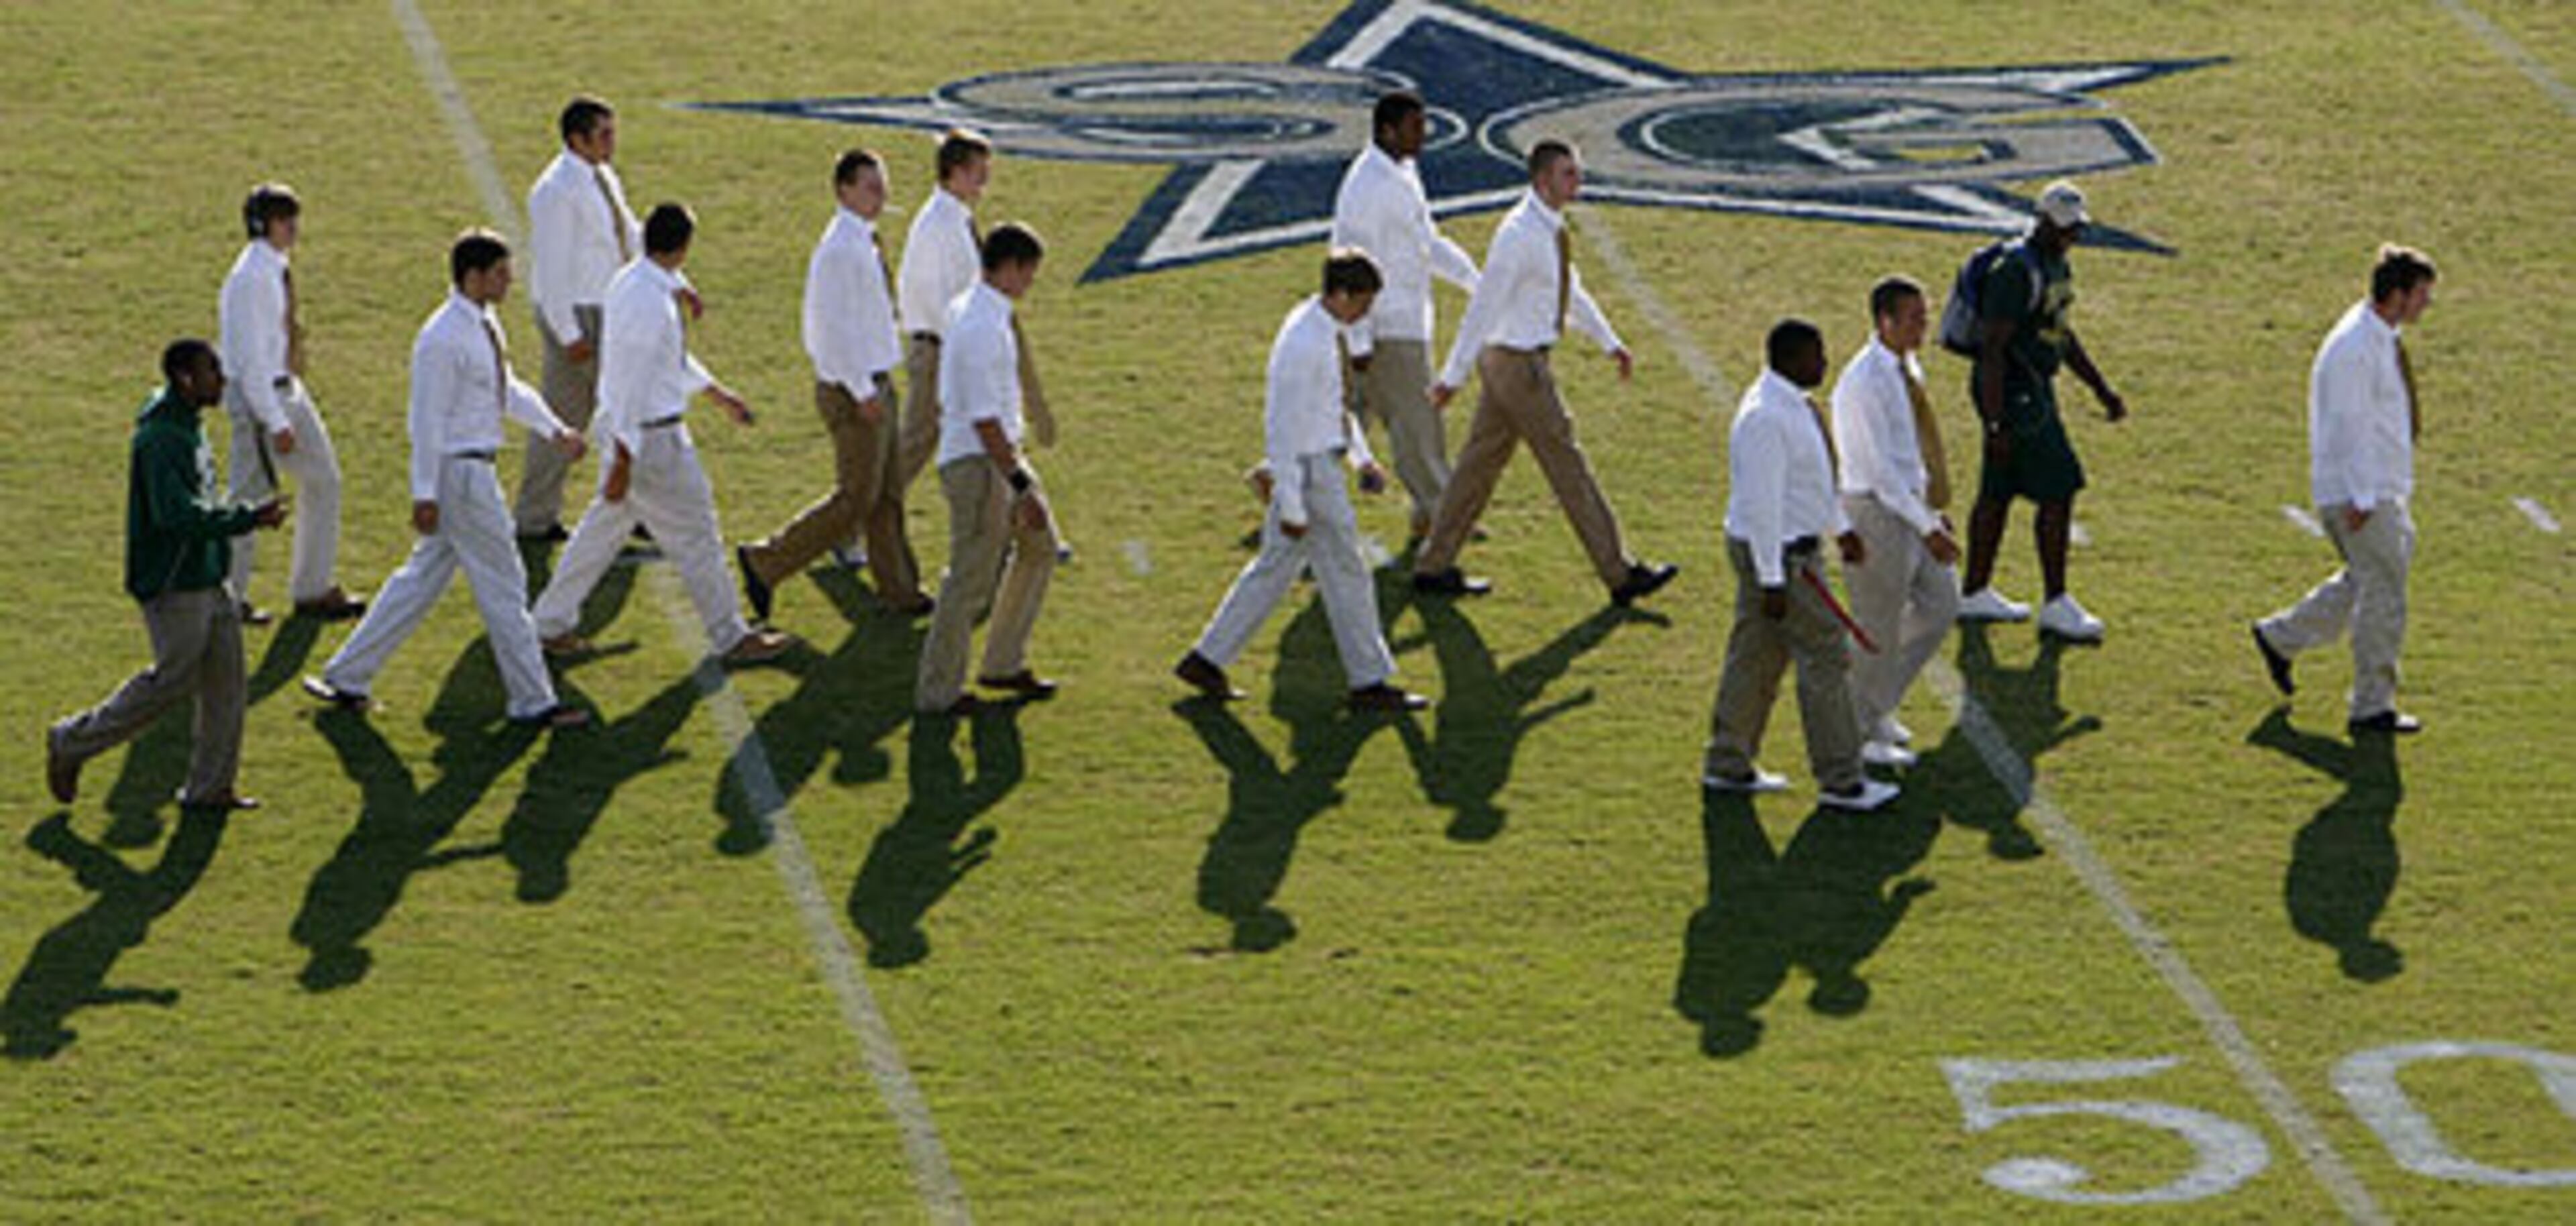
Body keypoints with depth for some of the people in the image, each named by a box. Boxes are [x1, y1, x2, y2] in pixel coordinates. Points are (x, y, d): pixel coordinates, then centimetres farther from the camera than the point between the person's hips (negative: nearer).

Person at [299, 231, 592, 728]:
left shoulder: (484, 323, 8)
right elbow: (426, 420, -20)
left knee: (423, 579, 15)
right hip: (460, 472, -10)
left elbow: (508, 389, 21)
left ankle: (346, 678, 21)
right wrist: (425, 495, -19)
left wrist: (553, 430, 13)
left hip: (476, 470, 10)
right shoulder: (443, 340, -22)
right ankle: (533, 701, 11)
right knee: (503, 585, 0)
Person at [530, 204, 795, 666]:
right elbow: (633, 388, -26)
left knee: (604, 528, 19)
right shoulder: (651, 305, -27)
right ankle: (731, 639, 18)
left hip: (625, 427, 9)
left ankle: (551, 624, 26)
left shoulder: (628, 281, 4)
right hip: (651, 437, -9)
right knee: (696, 539, 5)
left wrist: (717, 393, 27)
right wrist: (623, 461, -22)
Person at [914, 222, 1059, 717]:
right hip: (976, 461, -10)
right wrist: (1022, 485, -24)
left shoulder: (967, 309, 8)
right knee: (972, 578, -2)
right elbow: (985, 419, -26)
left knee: (1039, 546, 18)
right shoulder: (983, 328, -24)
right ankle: (938, 692, 8)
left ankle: (1004, 663, 26)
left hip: (999, 452, 10)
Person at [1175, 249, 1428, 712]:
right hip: (1309, 471, -10)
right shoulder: (1304, 345, -25)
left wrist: (1362, 457, 18)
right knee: (1347, 576, 1)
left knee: (1276, 566, 16)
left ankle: (1207, 660, 22)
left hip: (1322, 463, 10)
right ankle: (1369, 683, 12)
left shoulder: (1324, 329, 6)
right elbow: (1284, 428, -23)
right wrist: (1291, 508, -20)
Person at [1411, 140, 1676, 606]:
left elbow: (1571, 290, 22)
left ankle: (1434, 567, 21)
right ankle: (1620, 575, 4)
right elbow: (1483, 306, -22)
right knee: (1567, 465, -2)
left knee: (1481, 460, 14)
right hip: (1518, 364, -10)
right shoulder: (1520, 234, -24)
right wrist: (1453, 376, -21)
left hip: (1519, 361, 10)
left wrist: (1611, 343, 24)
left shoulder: (1550, 230, 7)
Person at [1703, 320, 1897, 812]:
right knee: (1825, 658, -3)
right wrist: (1771, 580, -24)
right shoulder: (1765, 418, -25)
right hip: (1779, 555, -10)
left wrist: (1840, 528, 27)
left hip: (1792, 546, 10)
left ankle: (1728, 766, 25)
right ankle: (1840, 780, 4)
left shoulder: (1794, 405, 8)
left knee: (1757, 655, 16)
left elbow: (1815, 475, 22)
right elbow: (1761, 502, -25)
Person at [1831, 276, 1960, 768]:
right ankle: (1861, 733, 19)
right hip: (1878, 511, -9)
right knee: (1878, 631, 2)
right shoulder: (1865, 382, -23)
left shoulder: (1907, 368, 6)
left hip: (1912, 503, 9)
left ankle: (1876, 707, 30)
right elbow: (1881, 468, -24)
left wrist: (1935, 510, 15)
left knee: (1940, 608, 16)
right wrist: (1927, 528, -24)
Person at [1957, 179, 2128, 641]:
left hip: (2035, 390, 10)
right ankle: (2056, 606, 0)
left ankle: (1975, 594, 25)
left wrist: (2102, 391, 20)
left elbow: (2064, 336, 22)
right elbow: (1992, 348, -23)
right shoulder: (2016, 271, -21)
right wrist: (1997, 424, -24)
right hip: (2011, 394, -10)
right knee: (2058, 493, -7)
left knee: (1998, 493, 16)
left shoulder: (2056, 264, 11)